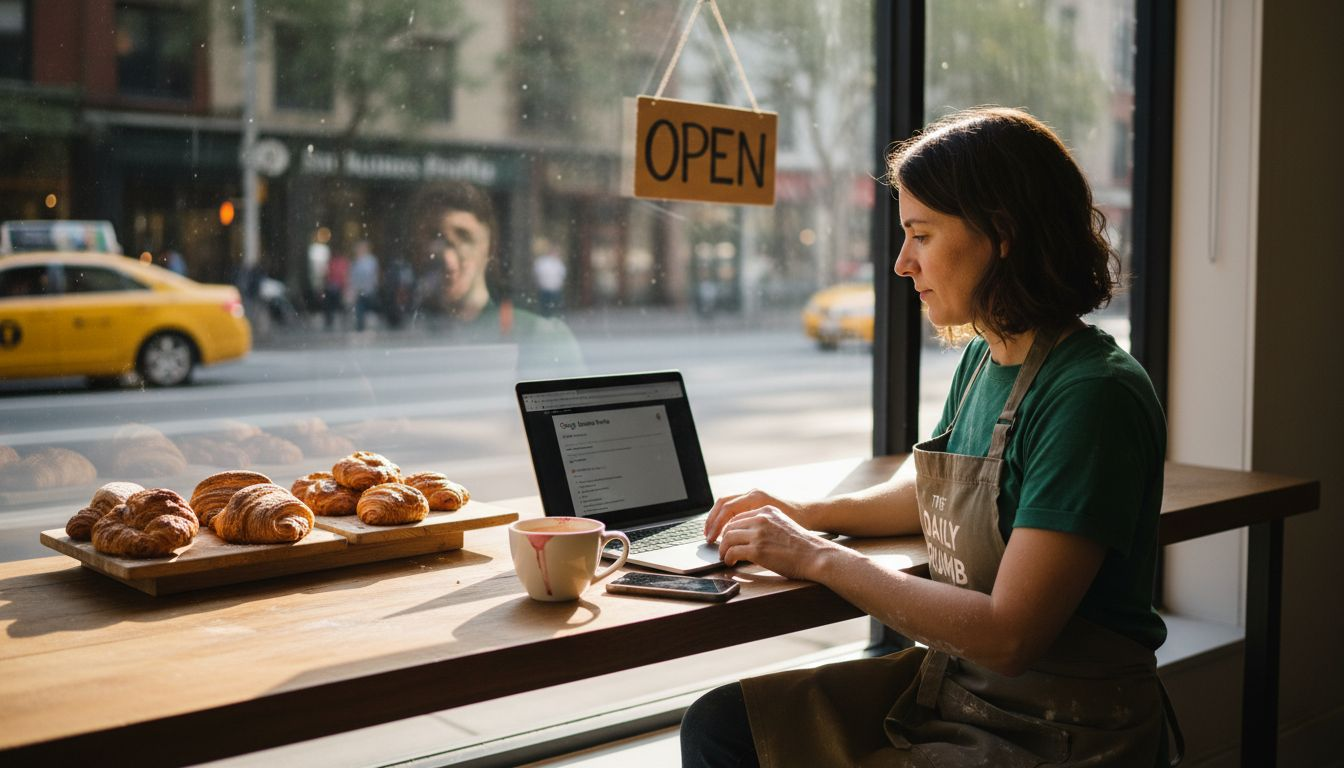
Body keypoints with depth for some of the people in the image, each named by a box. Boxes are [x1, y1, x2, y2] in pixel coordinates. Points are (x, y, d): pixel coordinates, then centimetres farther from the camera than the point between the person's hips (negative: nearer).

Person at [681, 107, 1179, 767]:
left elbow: (1008, 636, -25)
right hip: (948, 683, 8)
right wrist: (807, 514, 7)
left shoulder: (1093, 397, -23)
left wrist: (819, 558, -18)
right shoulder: (981, 359, 3)